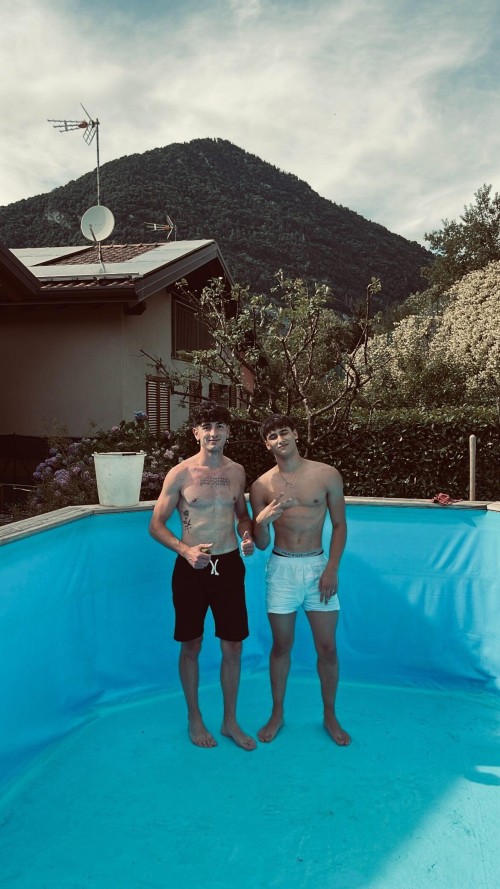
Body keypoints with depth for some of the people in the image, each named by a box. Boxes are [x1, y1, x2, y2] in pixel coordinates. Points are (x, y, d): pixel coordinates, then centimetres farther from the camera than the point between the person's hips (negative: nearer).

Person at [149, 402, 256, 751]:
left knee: (233, 647, 10)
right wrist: (185, 550, -21)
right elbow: (156, 524, -6)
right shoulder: (181, 473, -9)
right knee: (191, 646, 11)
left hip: (229, 565, 3)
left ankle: (230, 721, 29)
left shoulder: (236, 471, 3)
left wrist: (248, 536, -5)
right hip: (191, 567, -3)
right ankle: (195, 718, 32)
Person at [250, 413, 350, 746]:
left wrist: (332, 569, -7)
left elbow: (339, 524, 2)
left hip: (318, 565, 0)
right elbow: (261, 544, 1)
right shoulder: (261, 486, -3)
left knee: (327, 647, 6)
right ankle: (278, 713, 30)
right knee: (282, 646, 11)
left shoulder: (327, 475, -5)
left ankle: (330, 715, 27)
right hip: (281, 568, 0)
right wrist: (261, 522, -21)